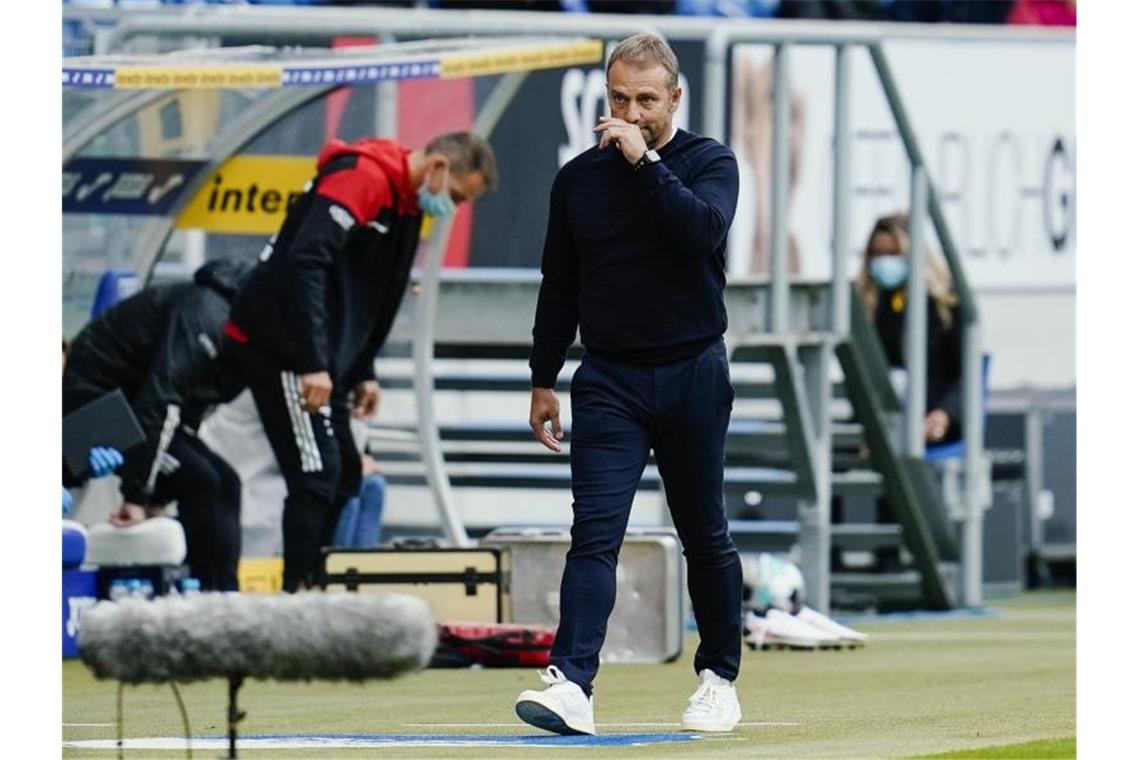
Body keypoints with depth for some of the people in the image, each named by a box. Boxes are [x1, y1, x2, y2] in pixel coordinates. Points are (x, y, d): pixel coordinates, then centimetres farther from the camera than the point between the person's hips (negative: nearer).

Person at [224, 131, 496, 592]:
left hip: (319, 357, 10)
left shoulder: (406, 204, 15)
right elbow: (305, 264, -27)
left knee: (343, 475, 10)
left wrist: (362, 375, 15)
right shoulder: (362, 178, -17)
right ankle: (297, 593, -12)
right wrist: (312, 364, -29)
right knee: (316, 474, -13)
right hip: (279, 345, -10)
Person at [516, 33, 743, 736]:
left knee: (705, 537, 8)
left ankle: (719, 678, 23)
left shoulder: (709, 163, -1)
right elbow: (559, 288, 14)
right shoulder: (579, 178, 8)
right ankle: (572, 685, -22)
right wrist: (543, 380, 13)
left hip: (693, 375, -1)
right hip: (609, 381, 2)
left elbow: (703, 229, -22)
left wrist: (645, 163, -20)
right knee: (595, 533, -11)